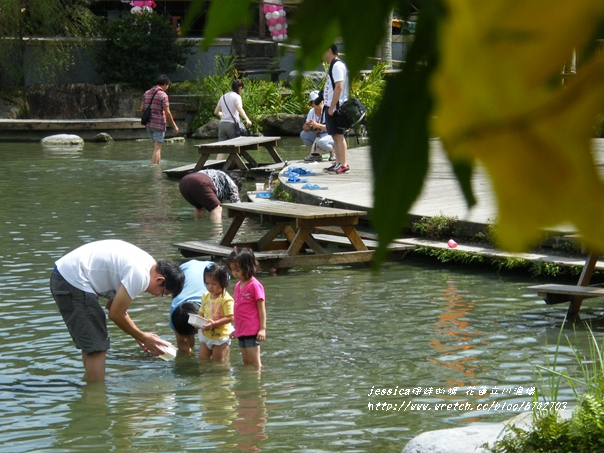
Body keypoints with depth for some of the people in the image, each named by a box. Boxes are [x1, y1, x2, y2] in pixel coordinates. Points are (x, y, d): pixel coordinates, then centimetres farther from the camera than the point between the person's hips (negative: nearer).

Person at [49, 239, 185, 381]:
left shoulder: (145, 263, 11)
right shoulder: (139, 276, -19)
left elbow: (113, 304, 18)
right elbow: (116, 315, -12)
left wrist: (139, 335, 14)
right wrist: (142, 337, 0)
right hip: (73, 282, -11)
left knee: (90, 344, 20)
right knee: (96, 346, -8)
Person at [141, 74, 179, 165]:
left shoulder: (147, 93, 10)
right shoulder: (163, 95, -12)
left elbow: (142, 108, 13)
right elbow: (167, 112, -14)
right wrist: (174, 125, -7)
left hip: (148, 124, 7)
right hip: (159, 124, -7)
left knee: (157, 147, 18)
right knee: (157, 148, -6)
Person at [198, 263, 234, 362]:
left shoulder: (226, 299, -18)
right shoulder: (206, 296, 4)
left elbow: (230, 318, -22)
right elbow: (202, 313, 11)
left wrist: (214, 323, -31)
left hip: (221, 336, -7)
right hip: (206, 335, 7)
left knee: (218, 363, 3)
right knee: (202, 360, 10)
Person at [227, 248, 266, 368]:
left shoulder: (255, 285, -11)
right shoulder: (238, 286, 12)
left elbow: (261, 309, -11)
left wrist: (263, 329, -15)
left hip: (252, 331, -8)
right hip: (241, 331, 8)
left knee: (254, 362, -6)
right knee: (246, 362, 13)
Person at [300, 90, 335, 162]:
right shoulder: (311, 112, 2)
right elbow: (305, 128, 1)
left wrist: (317, 125, -35)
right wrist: (308, 125, -24)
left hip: (330, 135, -7)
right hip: (318, 135, 7)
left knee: (321, 142, -37)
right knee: (303, 134, -7)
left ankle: (333, 152, -4)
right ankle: (316, 154, 2)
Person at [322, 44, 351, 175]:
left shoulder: (337, 65, -14)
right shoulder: (333, 65, 17)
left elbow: (339, 87, -22)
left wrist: (332, 107, -22)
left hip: (337, 107, -10)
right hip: (332, 107, 10)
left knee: (338, 135, -9)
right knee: (335, 135, 12)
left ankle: (343, 165, -8)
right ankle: (338, 163, 17)